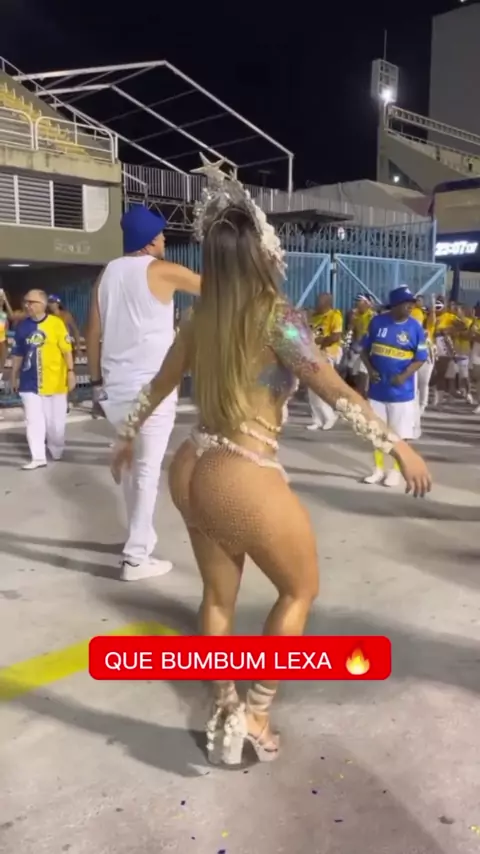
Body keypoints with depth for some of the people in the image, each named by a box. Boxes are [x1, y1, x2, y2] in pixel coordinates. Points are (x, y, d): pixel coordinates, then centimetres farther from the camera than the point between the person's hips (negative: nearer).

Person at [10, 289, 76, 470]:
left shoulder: (56, 323, -10)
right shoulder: (22, 326, 2)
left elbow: (67, 350, -8)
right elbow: (17, 354, 11)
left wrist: (71, 372, -11)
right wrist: (14, 376, 15)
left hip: (54, 381, -3)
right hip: (30, 382, 3)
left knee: (56, 421, 9)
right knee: (33, 421, -1)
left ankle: (57, 452, 31)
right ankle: (38, 457, 4)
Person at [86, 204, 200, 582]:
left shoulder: (108, 273, 11)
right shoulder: (163, 271, -5)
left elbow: (93, 334, 10)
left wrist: (97, 381, 16)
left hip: (116, 385, 6)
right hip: (152, 385, -6)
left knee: (131, 464, 19)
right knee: (148, 469, -3)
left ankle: (142, 537, 31)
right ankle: (136, 557, -2)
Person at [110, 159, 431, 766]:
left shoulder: (200, 319, 5)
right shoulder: (277, 318, -15)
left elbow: (157, 387, 17)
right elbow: (337, 393, -17)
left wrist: (127, 437, 31)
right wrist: (398, 446, -8)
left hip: (190, 470, 7)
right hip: (244, 480, -7)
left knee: (219, 594, 23)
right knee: (300, 588, 17)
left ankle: (224, 712, 36)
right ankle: (255, 714, 20)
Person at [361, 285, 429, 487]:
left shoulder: (415, 327, -7)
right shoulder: (377, 322, -3)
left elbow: (420, 358, -4)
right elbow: (365, 349, 5)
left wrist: (404, 376, -18)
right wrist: (370, 369, -10)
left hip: (402, 389, -2)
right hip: (377, 387, 2)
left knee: (401, 433, 5)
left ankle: (396, 470, 20)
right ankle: (378, 469, 27)